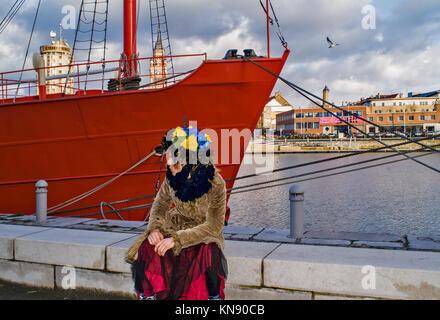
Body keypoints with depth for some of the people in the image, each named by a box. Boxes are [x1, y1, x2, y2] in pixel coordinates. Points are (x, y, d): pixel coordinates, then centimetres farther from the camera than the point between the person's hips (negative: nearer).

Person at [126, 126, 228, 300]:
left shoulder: (215, 183, -23)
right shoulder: (172, 177, -9)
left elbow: (213, 226, -22)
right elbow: (160, 204, 5)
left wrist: (177, 239, -29)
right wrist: (155, 228, -17)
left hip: (205, 233, -4)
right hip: (176, 225, 4)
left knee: (208, 256, -35)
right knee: (147, 247, -22)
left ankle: (213, 296, -10)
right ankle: (147, 295, -5)